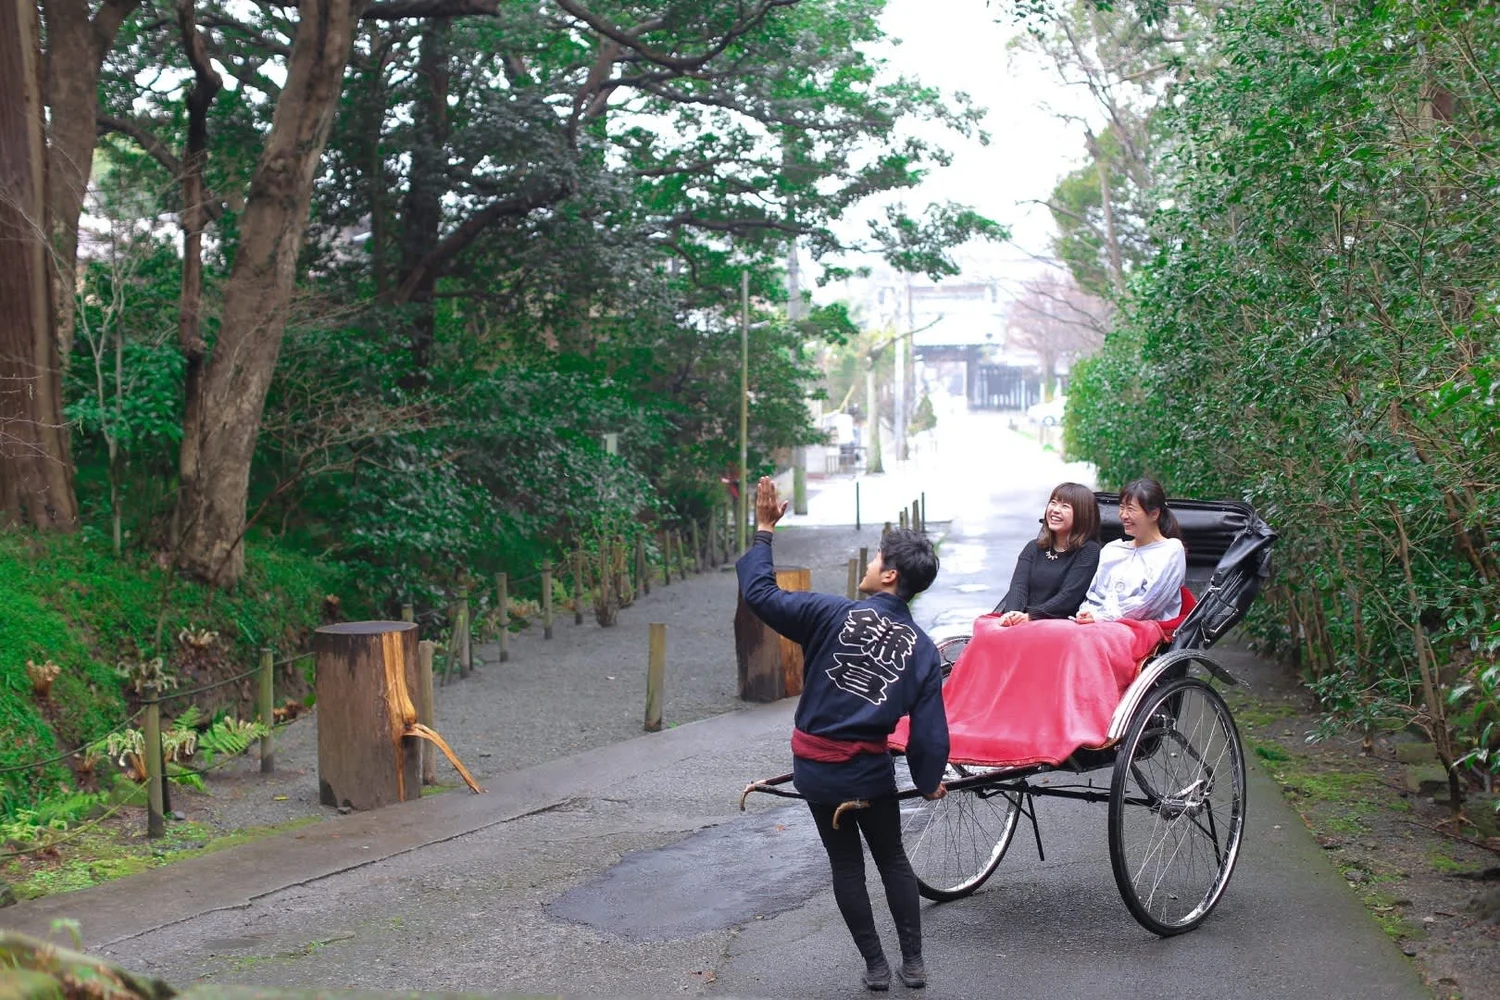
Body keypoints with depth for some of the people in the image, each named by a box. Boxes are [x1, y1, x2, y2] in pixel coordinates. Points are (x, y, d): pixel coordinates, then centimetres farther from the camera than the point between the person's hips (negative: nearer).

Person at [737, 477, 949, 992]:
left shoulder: (834, 615, -16)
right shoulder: (923, 649, -6)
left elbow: (760, 594, -15)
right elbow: (929, 730, -6)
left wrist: (764, 531, -5)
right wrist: (928, 781, 11)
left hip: (817, 769, -1)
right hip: (871, 771, 1)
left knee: (846, 863, 14)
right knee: (892, 858, 21)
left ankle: (876, 966, 20)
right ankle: (913, 963, 24)